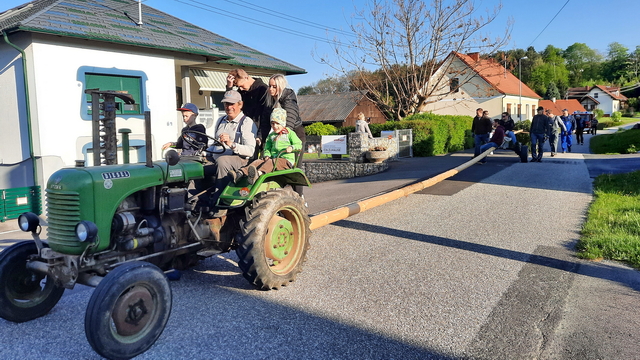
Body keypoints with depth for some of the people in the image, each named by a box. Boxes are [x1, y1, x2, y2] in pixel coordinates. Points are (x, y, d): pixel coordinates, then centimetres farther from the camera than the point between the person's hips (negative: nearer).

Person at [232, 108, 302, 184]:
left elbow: (299, 144, 4)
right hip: (273, 159, 6)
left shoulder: (289, 133, 10)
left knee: (270, 162, -36)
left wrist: (291, 147, -18)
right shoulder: (271, 135, 24)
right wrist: (266, 155, 0)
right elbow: (267, 148, 23)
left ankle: (258, 174, -66)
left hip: (286, 161, -5)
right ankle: (240, 173, -40)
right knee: (257, 162, -21)